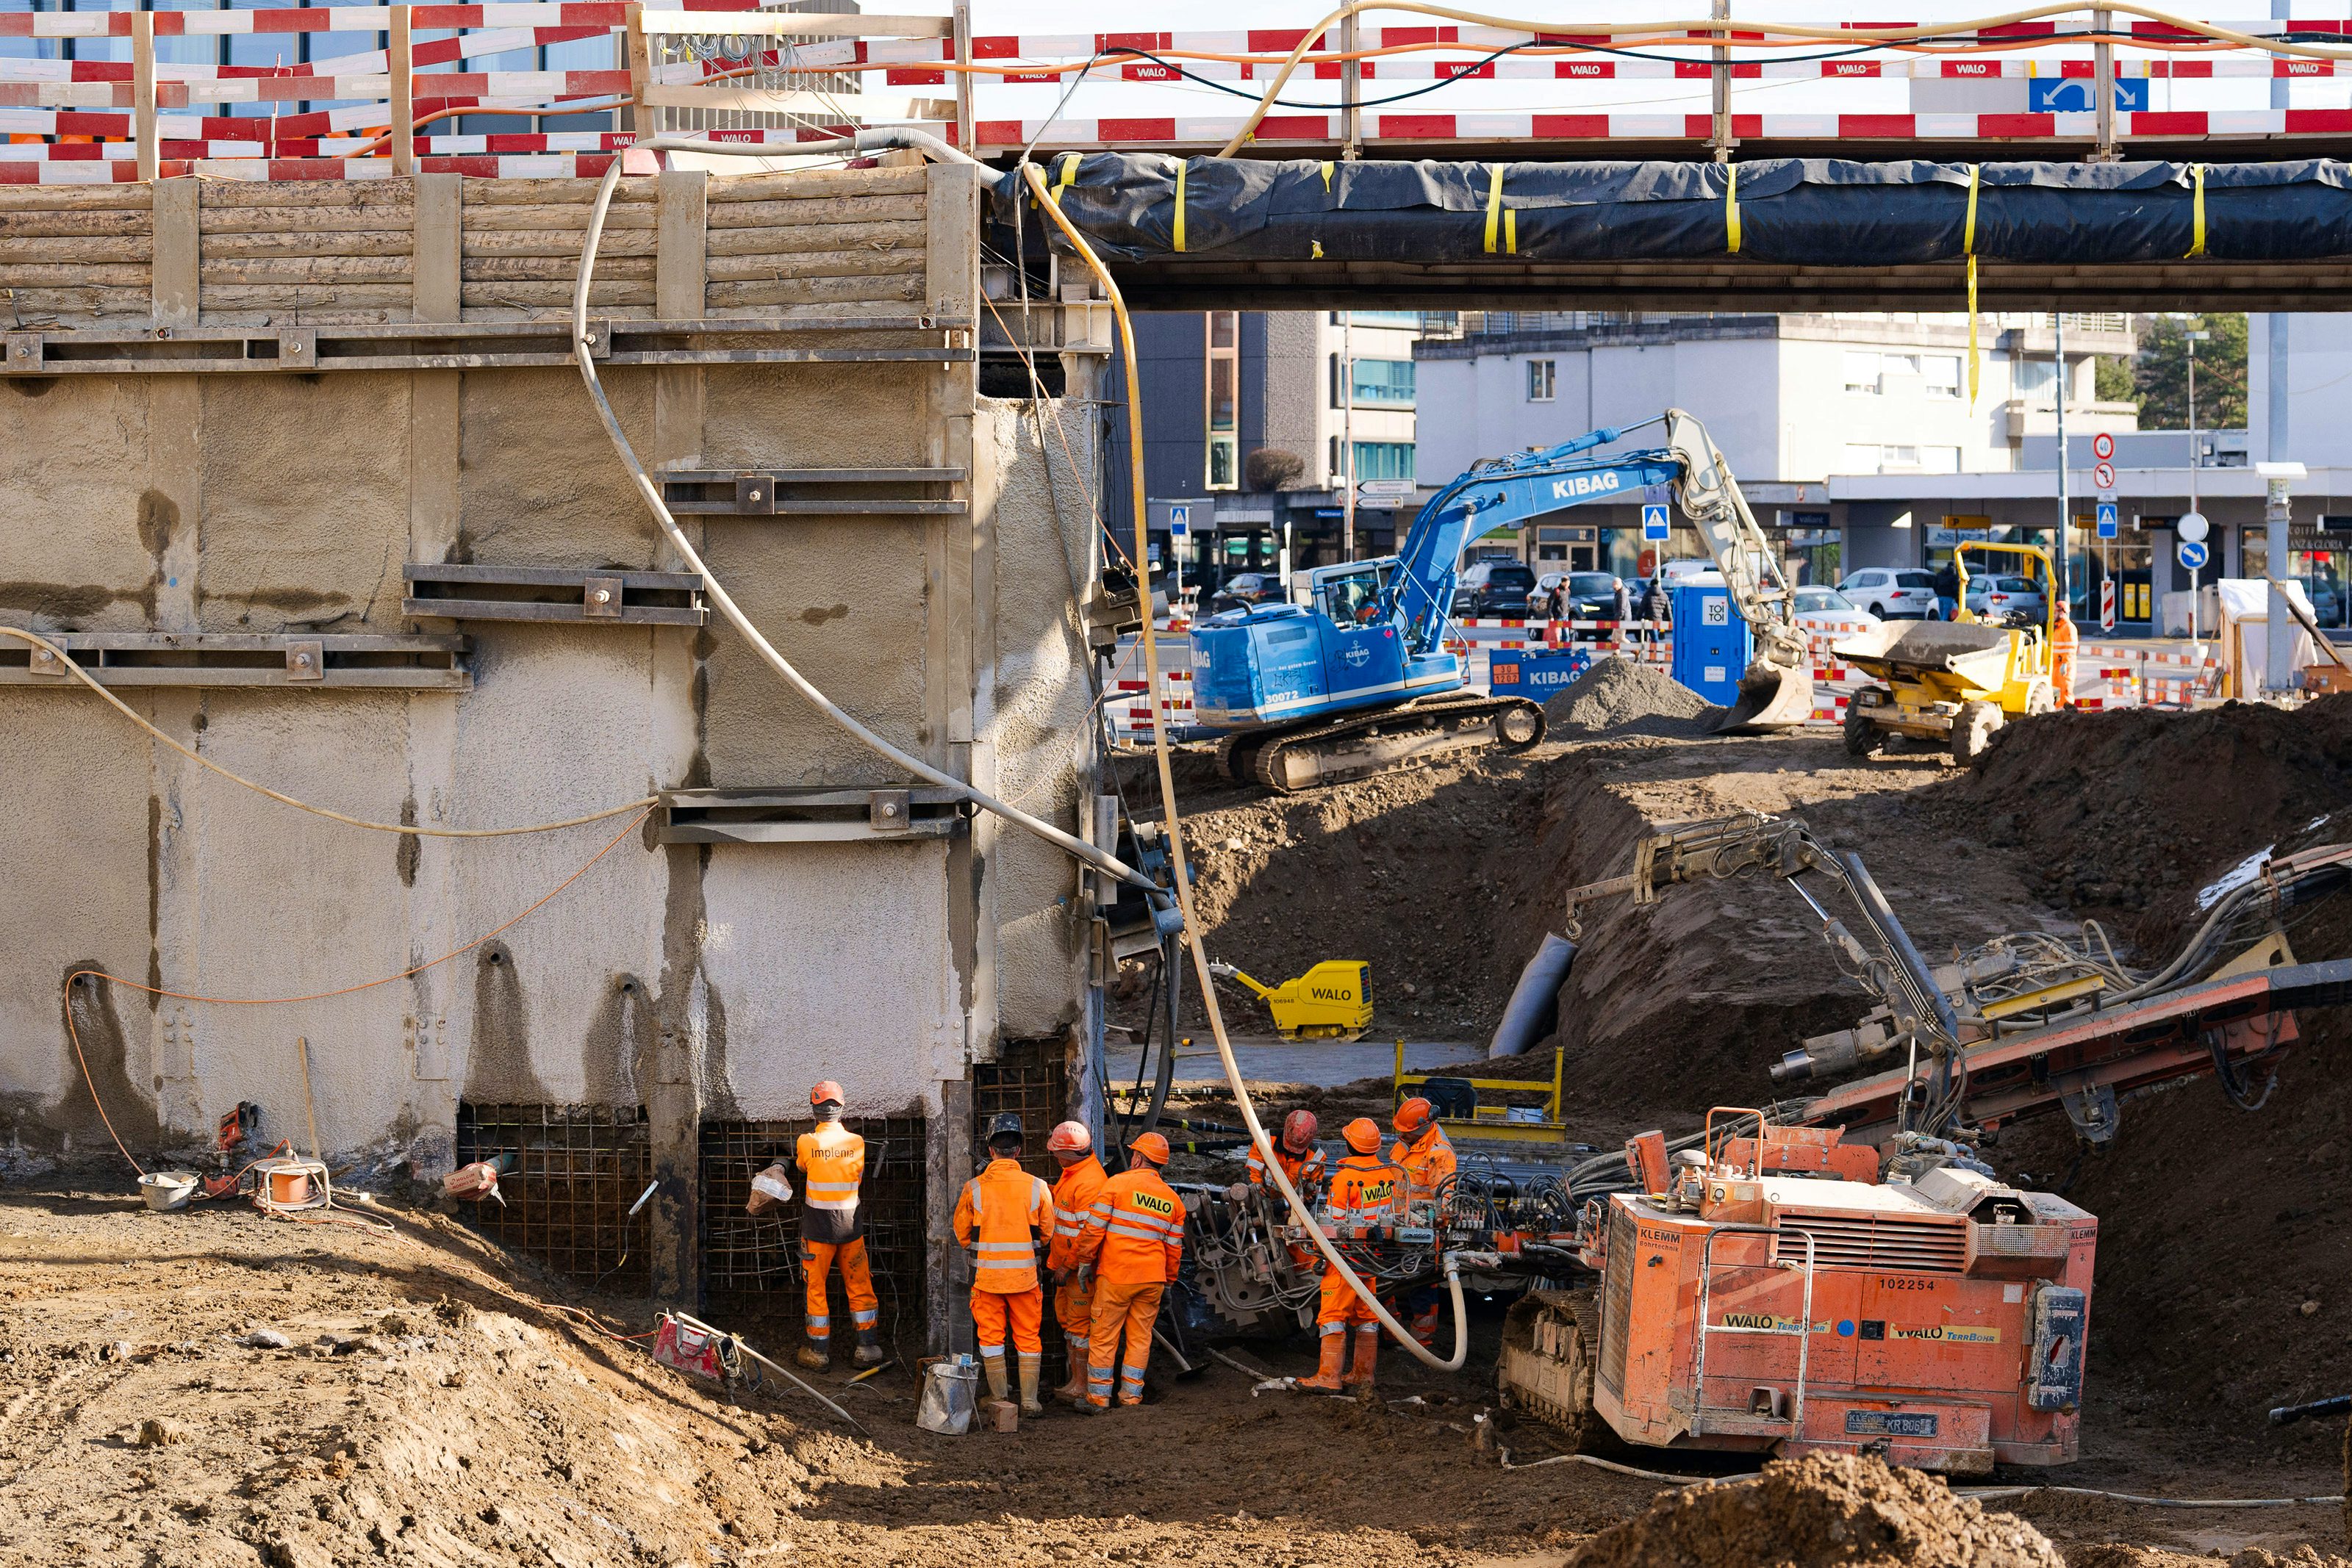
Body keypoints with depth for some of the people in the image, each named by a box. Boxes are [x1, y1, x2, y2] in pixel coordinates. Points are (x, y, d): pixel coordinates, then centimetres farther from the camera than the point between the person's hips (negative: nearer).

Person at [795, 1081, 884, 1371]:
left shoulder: (806, 1143, -11)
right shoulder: (857, 1142, -5)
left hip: (817, 1226, -2)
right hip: (850, 1226, 2)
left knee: (816, 1289, 7)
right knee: (860, 1287, 10)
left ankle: (819, 1352, 10)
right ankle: (868, 1349, 11)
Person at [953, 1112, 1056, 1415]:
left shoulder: (973, 1189, -7)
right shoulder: (1037, 1188, -6)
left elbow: (962, 1234, 5)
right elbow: (1048, 1234, 5)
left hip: (986, 1274, 0)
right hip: (1025, 1275, 0)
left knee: (990, 1336, 10)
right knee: (1028, 1337, 10)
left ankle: (999, 1399, 12)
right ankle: (1029, 1400, 11)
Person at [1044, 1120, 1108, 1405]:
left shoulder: (1089, 1183, -23)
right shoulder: (1071, 1173, 9)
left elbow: (1089, 1232, -25)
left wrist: (1068, 1266, -20)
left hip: (1080, 1266, -10)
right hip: (1065, 1262, 10)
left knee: (1079, 1324, -5)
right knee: (1066, 1318, 16)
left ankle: (1082, 1387, 0)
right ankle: (1075, 1379, 25)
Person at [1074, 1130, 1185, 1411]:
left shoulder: (1117, 1184, -5)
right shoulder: (1172, 1199, 9)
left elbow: (1094, 1229, -7)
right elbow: (1174, 1247, 14)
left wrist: (1085, 1260, 4)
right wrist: (1169, 1279, 24)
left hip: (1115, 1275, -4)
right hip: (1153, 1278, 4)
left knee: (1103, 1336, 2)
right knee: (1140, 1337, 11)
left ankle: (1098, 1396, 4)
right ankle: (1131, 1395, 11)